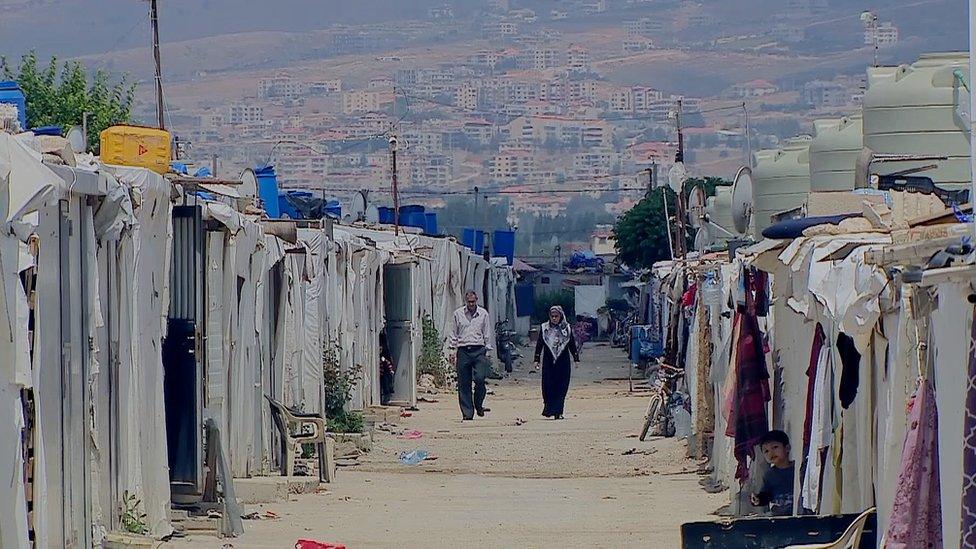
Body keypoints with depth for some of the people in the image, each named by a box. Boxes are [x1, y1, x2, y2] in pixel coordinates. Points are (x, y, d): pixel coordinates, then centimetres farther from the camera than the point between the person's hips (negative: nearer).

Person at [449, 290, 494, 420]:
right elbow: (454, 334, 12)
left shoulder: (483, 314, 7)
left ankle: (478, 405, 6)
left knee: (480, 379, -16)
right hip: (463, 351, 1)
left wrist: (487, 351, 5)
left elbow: (488, 335, 10)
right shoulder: (458, 314, 8)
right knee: (464, 384, -1)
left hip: (478, 351, -1)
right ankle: (467, 413, 3)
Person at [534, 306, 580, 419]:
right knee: (548, 386, -6)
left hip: (563, 363, 0)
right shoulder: (544, 328, 5)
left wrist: (576, 359, 7)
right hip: (548, 362, 0)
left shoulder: (567, 328, 6)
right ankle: (549, 409, 3)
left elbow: (572, 345, 10)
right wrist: (537, 360, 2)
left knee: (561, 388, -2)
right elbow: (539, 345, 6)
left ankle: (558, 412, 1)